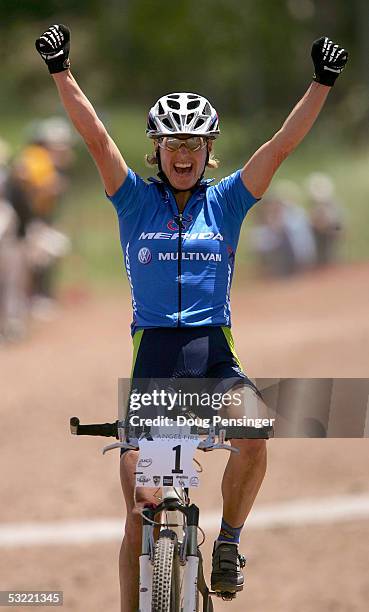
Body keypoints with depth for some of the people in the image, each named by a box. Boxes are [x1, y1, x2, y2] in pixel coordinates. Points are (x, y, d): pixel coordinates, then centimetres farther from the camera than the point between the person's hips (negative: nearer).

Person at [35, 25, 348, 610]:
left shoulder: (226, 201, 8)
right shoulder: (136, 201, 6)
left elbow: (282, 145, 1)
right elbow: (95, 137, -3)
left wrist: (322, 84, -8)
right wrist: (61, 72, -12)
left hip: (214, 352, 0)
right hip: (153, 353, 0)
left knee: (254, 435, -29)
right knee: (141, 506, -6)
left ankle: (229, 541, -6)